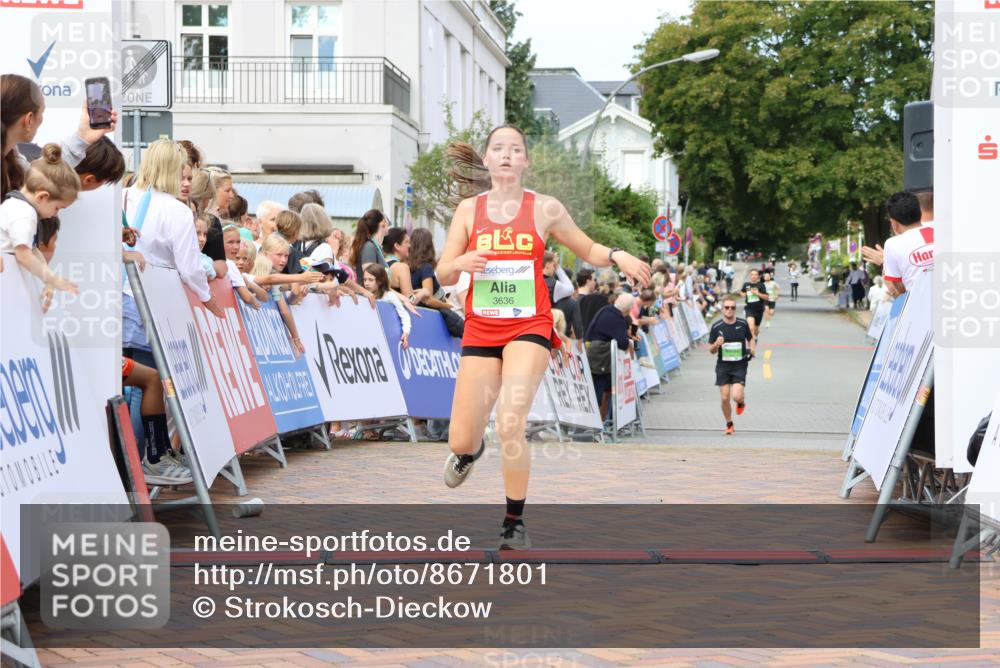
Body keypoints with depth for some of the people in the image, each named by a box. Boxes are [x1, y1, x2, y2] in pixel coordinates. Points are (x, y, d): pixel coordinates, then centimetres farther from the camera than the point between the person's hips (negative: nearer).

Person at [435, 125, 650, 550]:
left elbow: (588, 250, 12)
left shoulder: (545, 208, 1)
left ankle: (515, 522, -4)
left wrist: (617, 256, -9)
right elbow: (442, 275, 4)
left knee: (510, 424, -21)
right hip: (480, 329, 2)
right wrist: (459, 263, -18)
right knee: (461, 441, 0)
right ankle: (469, 450, 41)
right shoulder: (469, 208, 5)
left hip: (529, 328, -2)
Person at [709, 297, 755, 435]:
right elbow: (712, 351, 1)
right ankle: (729, 424, 23)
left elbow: (751, 338, 16)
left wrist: (752, 349, -4)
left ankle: (741, 402, 23)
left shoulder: (743, 324, -2)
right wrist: (716, 344, -21)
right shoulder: (716, 326, -4)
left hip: (739, 365, -1)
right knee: (725, 398, -1)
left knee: (737, 396, -16)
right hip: (723, 366, 1)